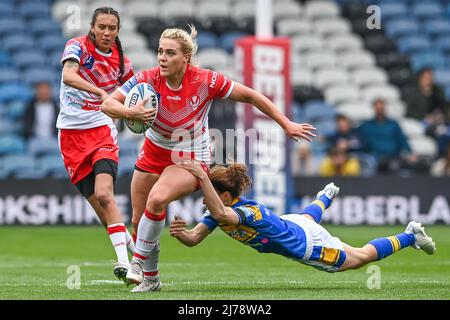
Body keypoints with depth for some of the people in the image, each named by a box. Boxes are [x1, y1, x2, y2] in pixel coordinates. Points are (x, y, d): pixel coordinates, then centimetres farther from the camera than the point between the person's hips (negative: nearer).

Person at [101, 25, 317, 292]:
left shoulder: (205, 81, -23)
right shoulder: (148, 79, -18)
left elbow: (250, 96, -12)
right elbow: (108, 104, -24)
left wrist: (287, 125, -9)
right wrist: (131, 112, -46)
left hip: (191, 160, -4)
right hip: (153, 155, 4)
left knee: (157, 199, -31)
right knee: (139, 220, 8)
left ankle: (139, 261, -13)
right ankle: (150, 279, 35)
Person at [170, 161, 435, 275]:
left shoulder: (245, 211, -41)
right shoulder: (224, 209, -19)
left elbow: (220, 213, -65)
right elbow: (193, 239, -22)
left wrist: (202, 176, -74)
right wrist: (180, 232, -44)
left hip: (306, 245, -8)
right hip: (289, 224, 8)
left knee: (361, 257, 13)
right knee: (308, 216, 45)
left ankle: (410, 236, 31)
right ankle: (326, 196, 76)